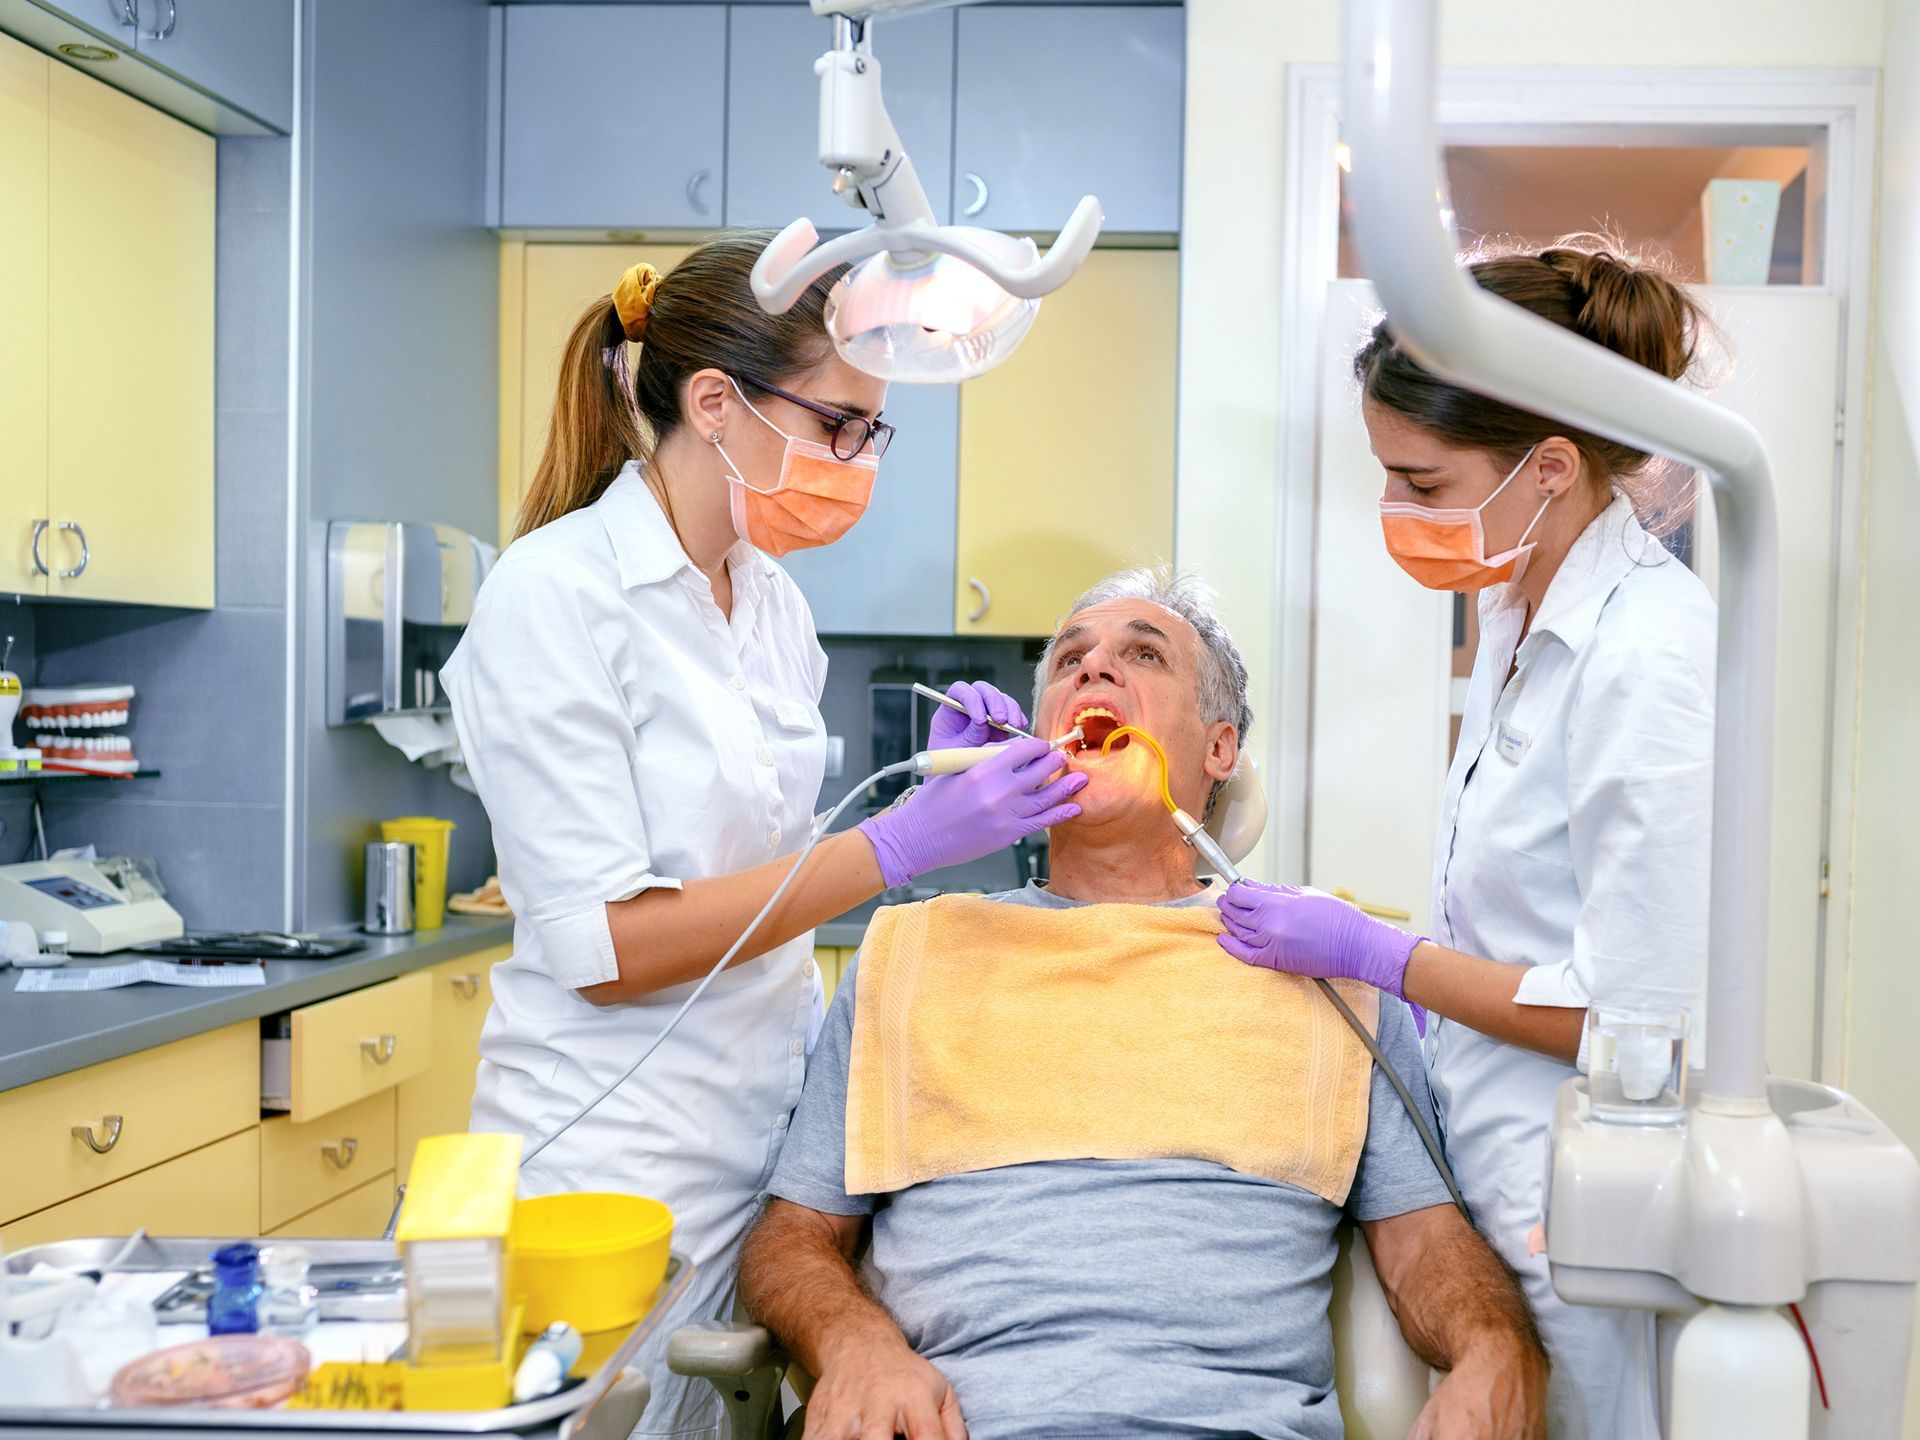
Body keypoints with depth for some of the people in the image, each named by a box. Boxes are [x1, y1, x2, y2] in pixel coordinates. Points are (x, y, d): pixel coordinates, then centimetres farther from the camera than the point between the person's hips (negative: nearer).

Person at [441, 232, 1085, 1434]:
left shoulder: (772, 601, 8)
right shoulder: (553, 594, -14)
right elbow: (607, 947, -19)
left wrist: (935, 789, 0)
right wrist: (899, 846, -21)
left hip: (770, 1135, 7)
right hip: (620, 1153, -7)